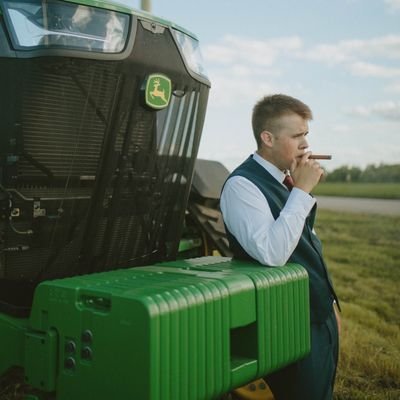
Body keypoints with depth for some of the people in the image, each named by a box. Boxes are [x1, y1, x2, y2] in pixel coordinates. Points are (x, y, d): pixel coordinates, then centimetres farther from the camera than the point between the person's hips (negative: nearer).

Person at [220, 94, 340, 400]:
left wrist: (330, 303, 18)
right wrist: (302, 191, -24)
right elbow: (272, 254, -31)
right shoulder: (242, 185, -18)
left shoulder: (286, 180, 6)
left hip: (321, 315, 8)